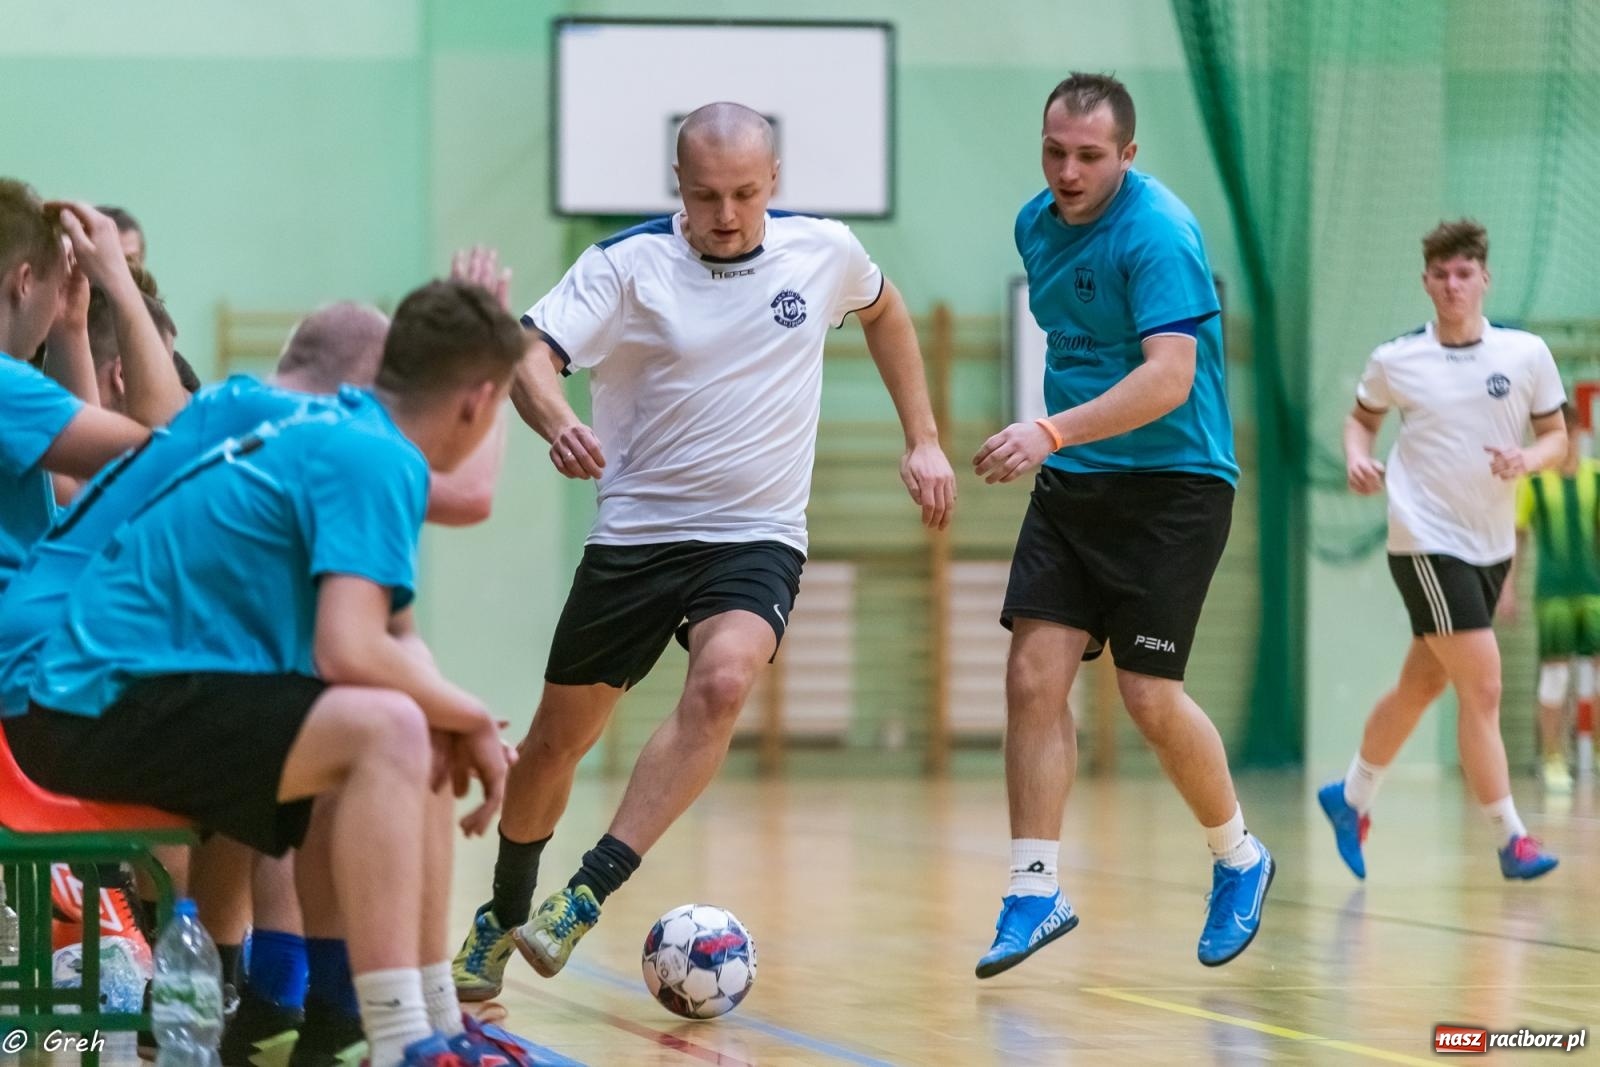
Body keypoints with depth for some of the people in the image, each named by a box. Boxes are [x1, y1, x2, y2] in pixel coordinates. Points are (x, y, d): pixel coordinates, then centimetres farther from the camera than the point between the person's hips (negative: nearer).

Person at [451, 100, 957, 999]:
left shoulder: (824, 250, -1)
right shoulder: (629, 264, -9)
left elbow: (885, 313, 21)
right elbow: (531, 353, -20)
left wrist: (924, 441, 16)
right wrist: (556, 422, -42)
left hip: (758, 538, 0)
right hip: (636, 531, 0)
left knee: (722, 683, -30)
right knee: (557, 738, 7)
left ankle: (586, 898, -26)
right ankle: (501, 923, 32)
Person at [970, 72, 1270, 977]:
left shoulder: (1158, 235, -18)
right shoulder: (1038, 224, 7)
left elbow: (1169, 376, -29)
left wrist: (1052, 432, -38)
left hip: (1172, 487, -7)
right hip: (1071, 487, 7)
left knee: (1150, 696, -6)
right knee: (1035, 675, -5)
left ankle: (1240, 860, 19)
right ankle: (1037, 894, 1)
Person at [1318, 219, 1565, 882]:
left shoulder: (1527, 354, 0)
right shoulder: (1395, 360, -3)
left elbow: (1556, 436, 5)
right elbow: (1362, 416, 13)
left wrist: (1529, 460, -16)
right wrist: (1357, 456, -7)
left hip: (1492, 547, 4)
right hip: (1426, 545, -4)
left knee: (1421, 685, 15)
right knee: (1483, 689, -13)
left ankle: (1351, 796, 35)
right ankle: (1510, 838, -7)